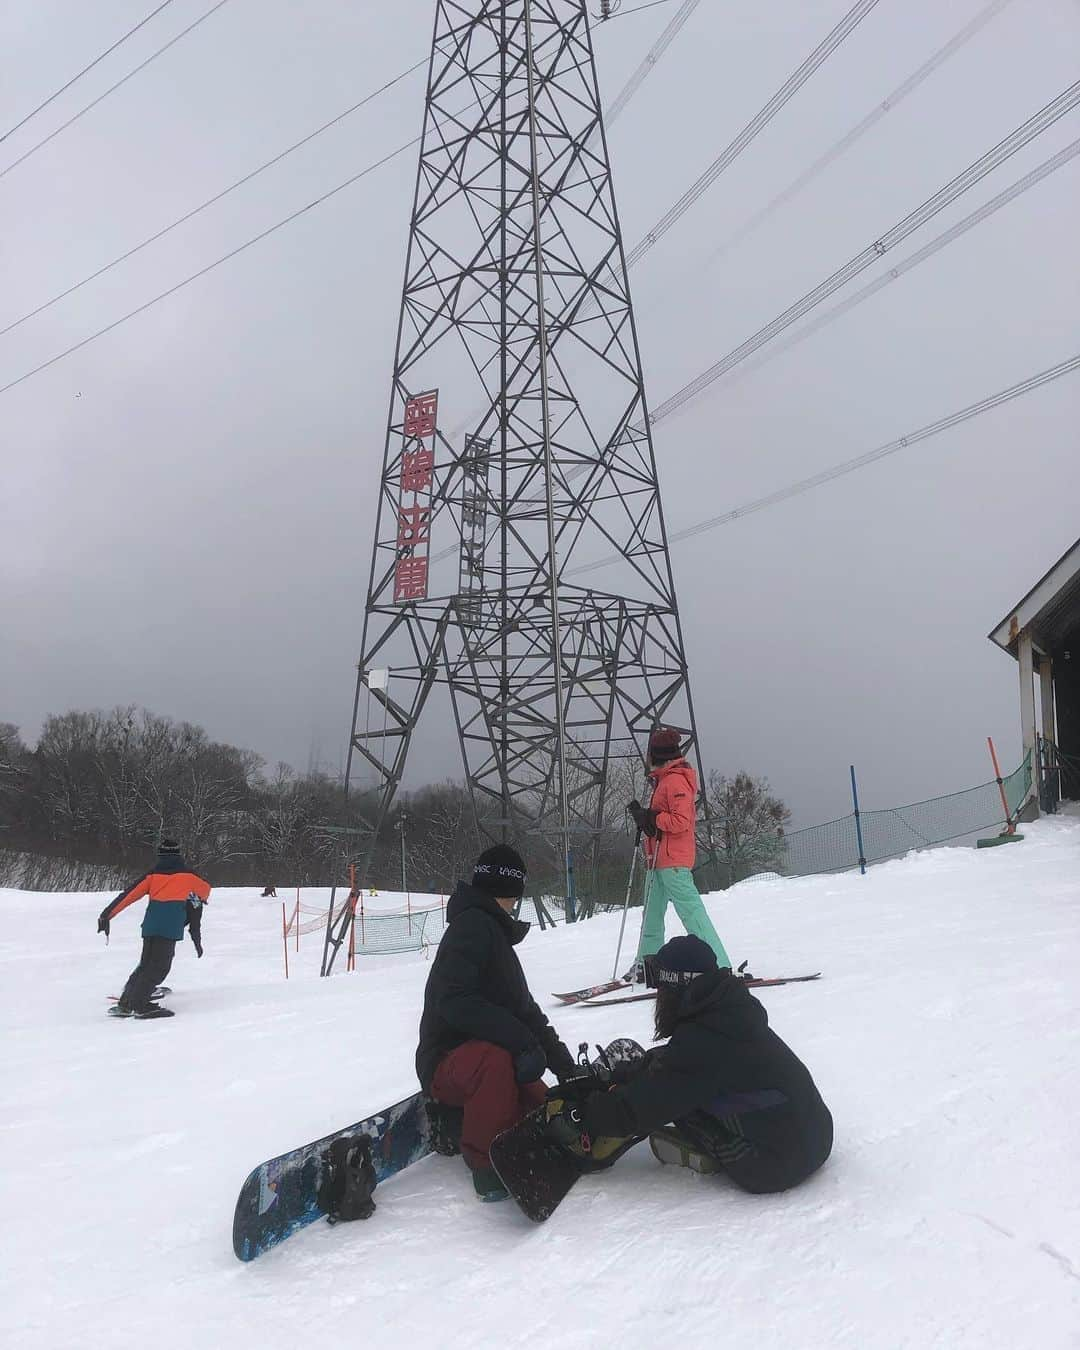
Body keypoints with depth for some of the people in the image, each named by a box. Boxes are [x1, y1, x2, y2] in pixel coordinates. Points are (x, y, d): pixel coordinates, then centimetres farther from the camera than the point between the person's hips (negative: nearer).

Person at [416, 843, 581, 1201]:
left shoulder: (494, 932, 18)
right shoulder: (473, 924, -14)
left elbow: (524, 1010, 19)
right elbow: (454, 1001, -29)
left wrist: (564, 1063, 10)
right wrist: (521, 1041, -32)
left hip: (496, 1054, 9)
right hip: (448, 1062, -9)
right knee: (496, 1059, -38)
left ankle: (456, 1123, 17)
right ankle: (487, 1164, -20)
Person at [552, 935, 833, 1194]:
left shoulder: (702, 1040, -23)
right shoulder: (729, 1008, 3)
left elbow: (641, 1105, -17)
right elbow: (668, 1062, 16)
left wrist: (579, 1118, -4)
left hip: (781, 1164, -8)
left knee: (673, 1087, -6)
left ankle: (710, 1156, 5)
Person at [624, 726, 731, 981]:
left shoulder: (676, 780, -14)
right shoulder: (664, 779, 17)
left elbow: (681, 821, -21)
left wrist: (650, 817, -16)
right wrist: (644, 815, 4)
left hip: (673, 861, -11)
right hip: (659, 859, 11)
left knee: (690, 910, -12)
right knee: (652, 914, 16)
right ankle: (647, 964, 27)